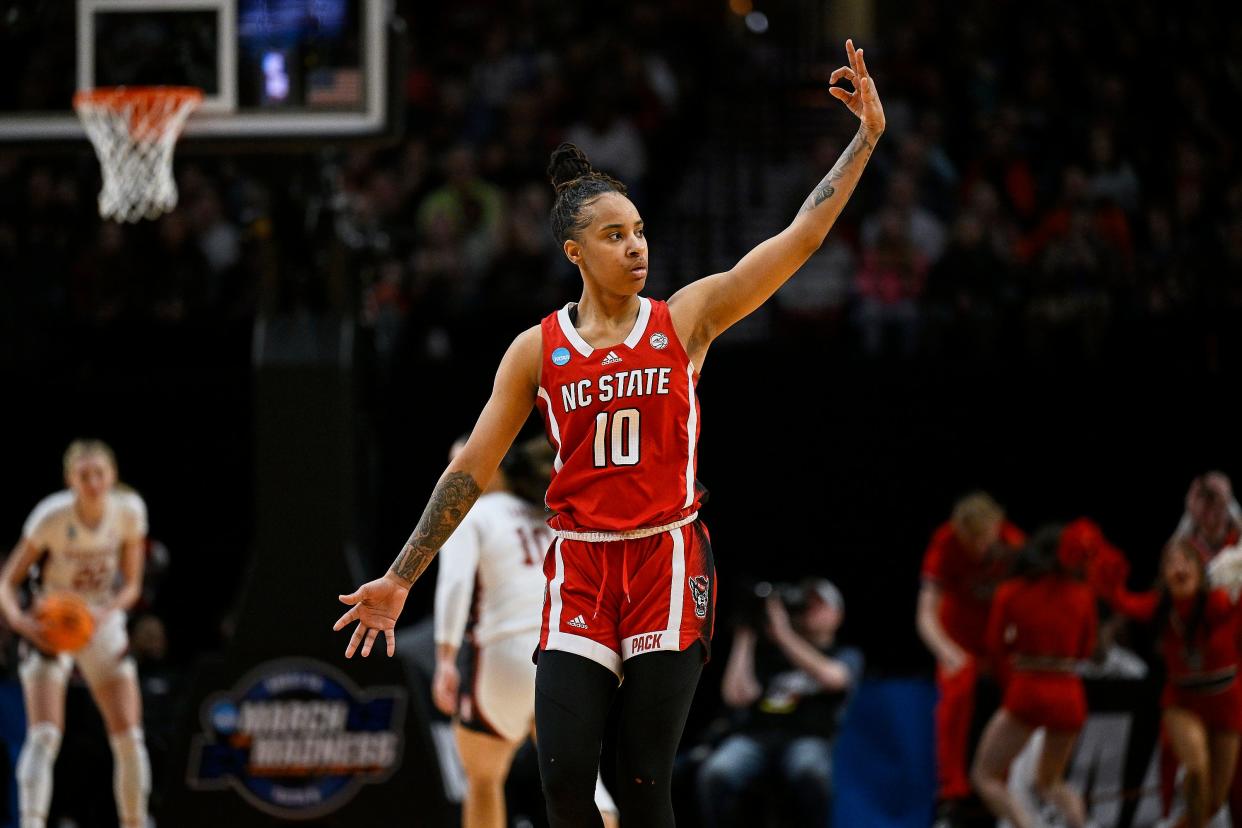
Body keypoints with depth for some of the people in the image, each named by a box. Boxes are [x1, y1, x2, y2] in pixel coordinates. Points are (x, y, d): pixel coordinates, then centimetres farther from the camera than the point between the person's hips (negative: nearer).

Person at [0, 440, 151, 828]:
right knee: (44, 735, -20)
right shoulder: (52, 517, -20)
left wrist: (105, 612, -22)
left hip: (103, 631, 3)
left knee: (129, 738, -4)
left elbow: (131, 585, -1)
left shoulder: (129, 511, -11)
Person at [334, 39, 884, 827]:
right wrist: (400, 579, 6)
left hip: (667, 565, -1)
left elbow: (800, 238, -2)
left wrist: (867, 138, -9)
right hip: (580, 569, 1)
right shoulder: (536, 350, 3)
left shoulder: (686, 319, 1)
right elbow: (472, 469, 7)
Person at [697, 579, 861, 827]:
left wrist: (783, 633, -5)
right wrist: (744, 637, 10)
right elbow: (737, 696, 9)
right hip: (754, 735, 2)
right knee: (714, 774, -32)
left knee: (810, 774, -40)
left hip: (808, 738, -2)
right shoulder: (769, 654, 25)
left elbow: (829, 677, -5)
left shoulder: (846, 656, 21)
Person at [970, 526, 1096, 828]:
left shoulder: (1010, 593, 1)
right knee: (1048, 782, 23)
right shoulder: (1083, 595, 5)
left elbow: (996, 645, 5)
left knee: (985, 776, 6)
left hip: (1026, 693, -3)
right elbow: (1086, 648, 13)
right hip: (1070, 697, 3)